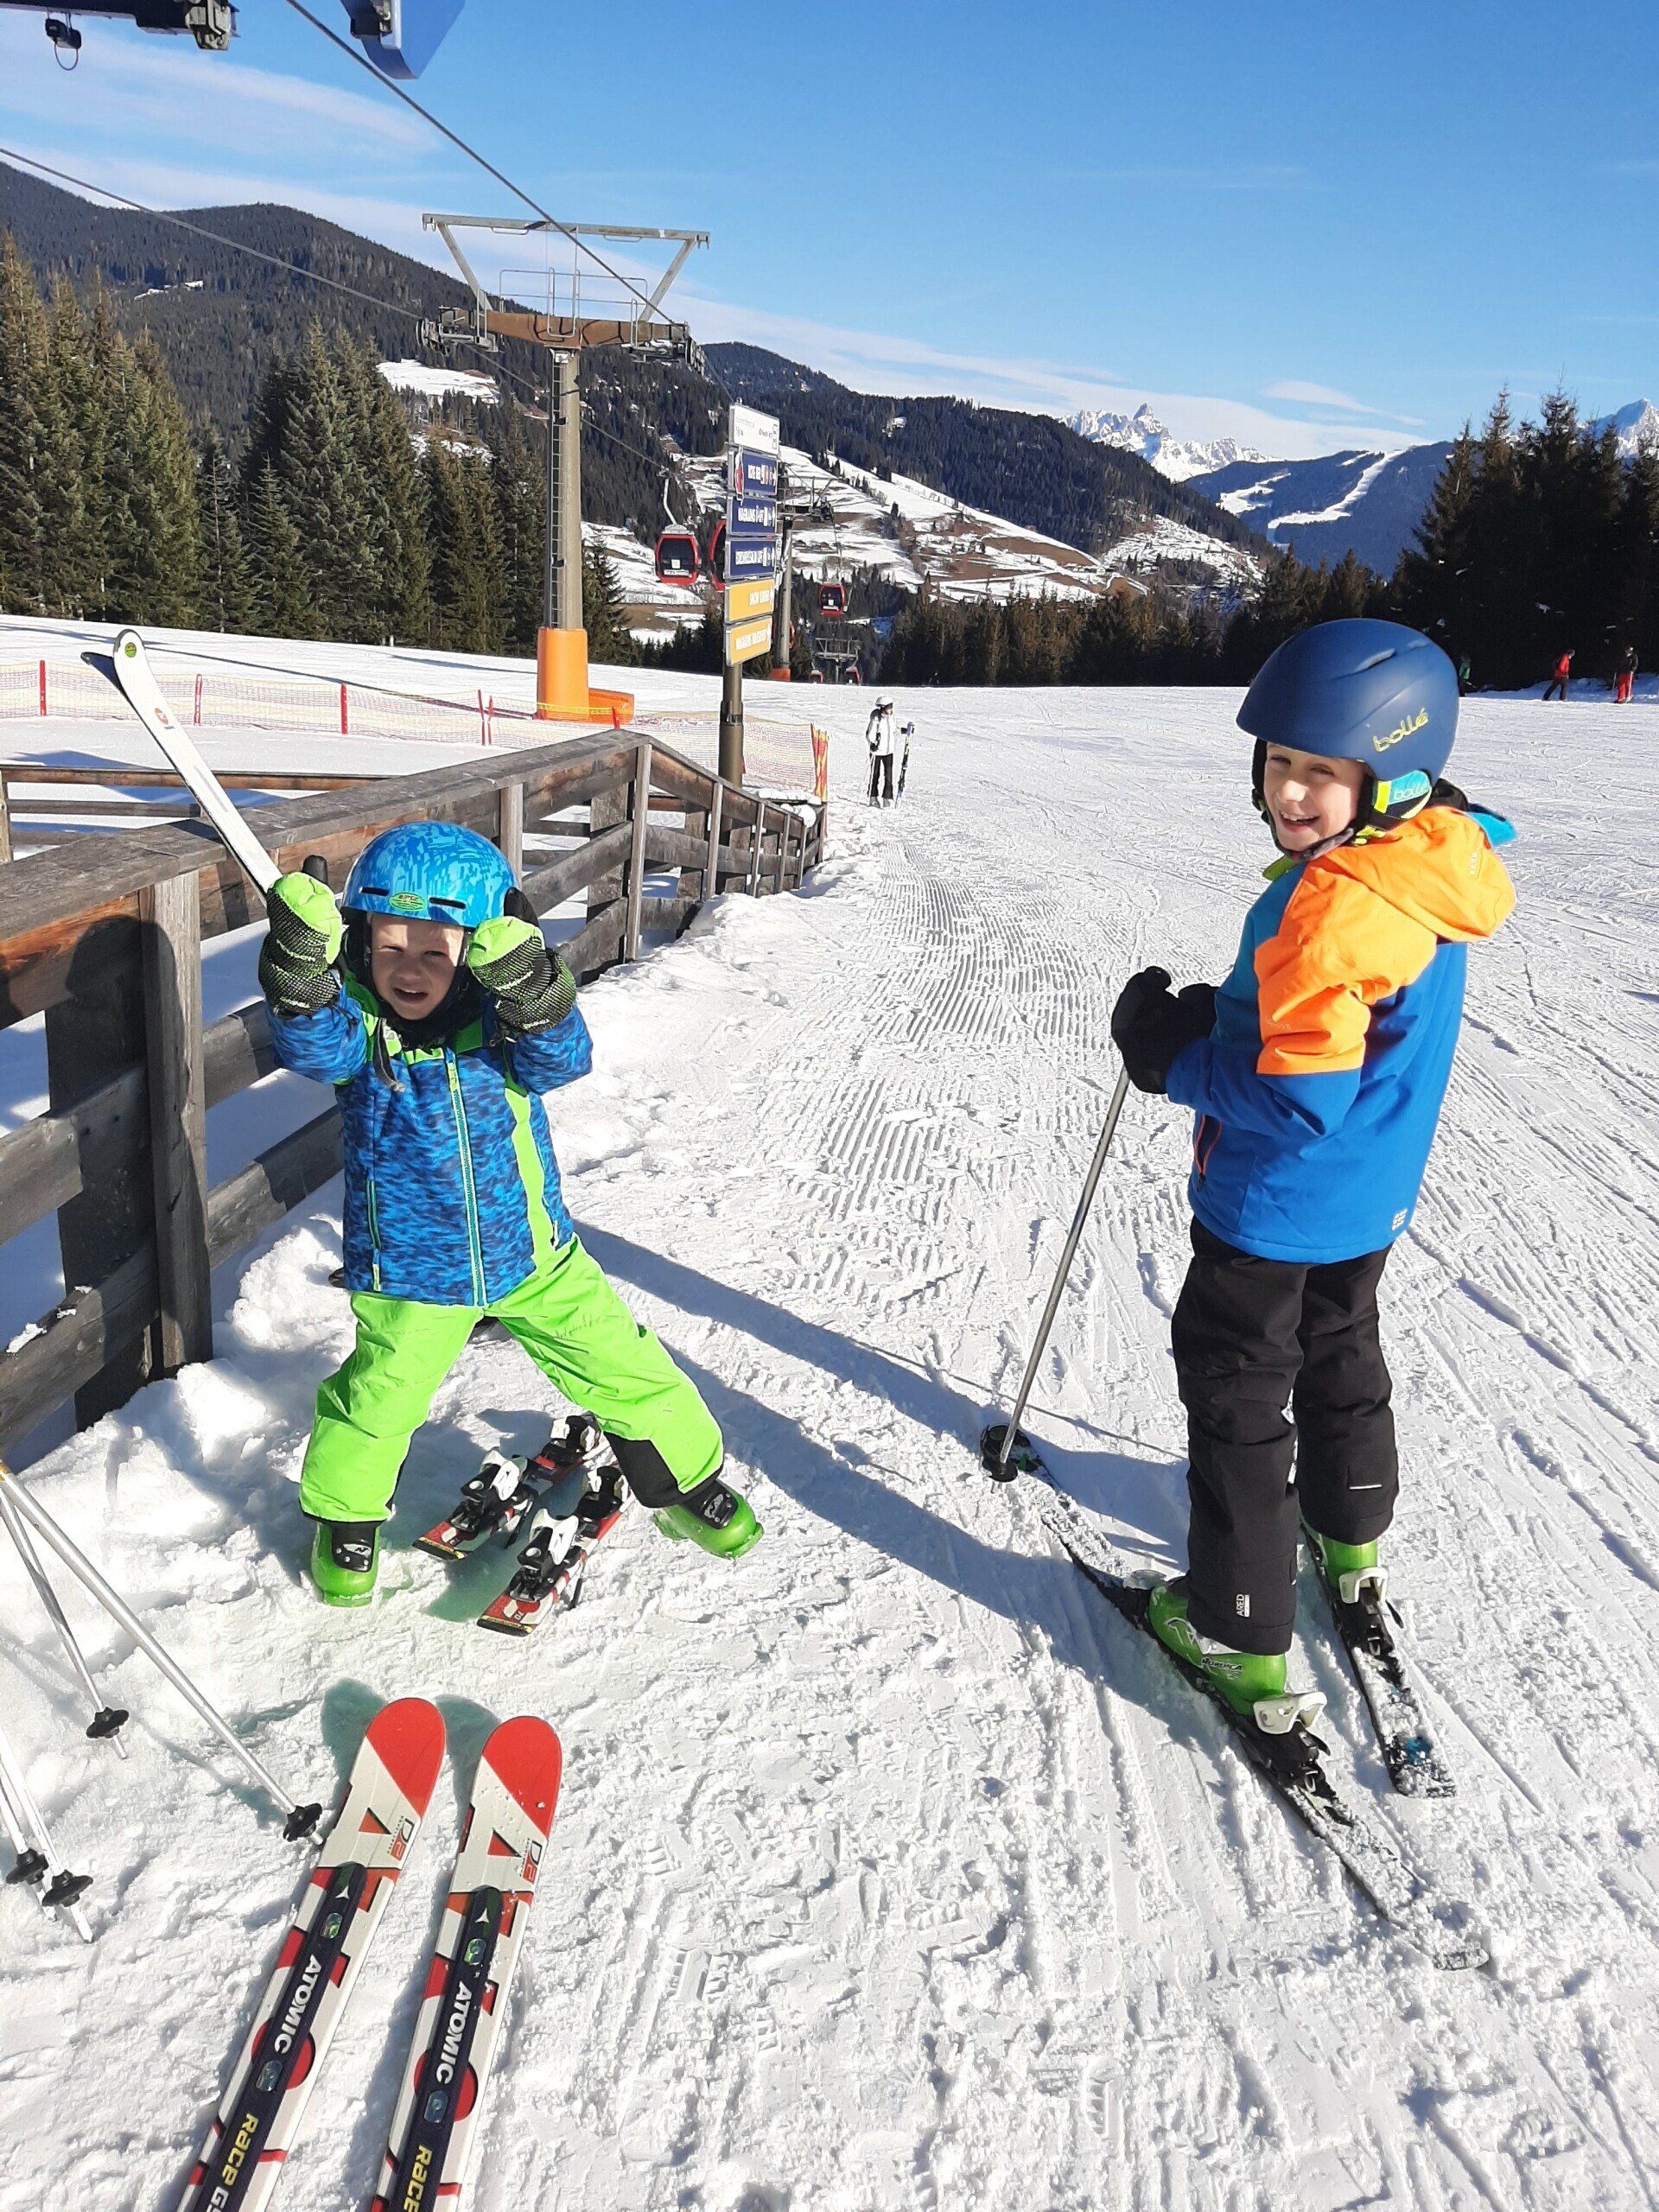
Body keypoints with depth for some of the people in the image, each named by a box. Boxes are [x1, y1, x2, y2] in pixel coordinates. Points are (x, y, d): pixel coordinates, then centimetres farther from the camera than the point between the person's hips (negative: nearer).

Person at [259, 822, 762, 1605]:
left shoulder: (499, 1016, -11)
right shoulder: (356, 1021, -13)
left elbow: (563, 1059, -28)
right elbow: (315, 1045, -34)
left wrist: (535, 998, -48)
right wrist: (301, 971, -52)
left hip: (534, 1254, 1)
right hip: (410, 1272, -1)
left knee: (625, 1368, 9)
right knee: (380, 1400, 1)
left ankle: (685, 1481, 34)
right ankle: (344, 1513, 34)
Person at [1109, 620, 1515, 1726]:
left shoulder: (1336, 904, -32)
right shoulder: (1427, 875, -2)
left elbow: (1298, 1099, -32)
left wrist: (1174, 1057, -19)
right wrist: (1212, 1025, 4)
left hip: (1276, 1209, -9)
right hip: (1368, 1201, 9)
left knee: (1236, 1395, 6)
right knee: (1339, 1356, 29)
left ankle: (1238, 1628, 18)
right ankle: (1350, 1530, 52)